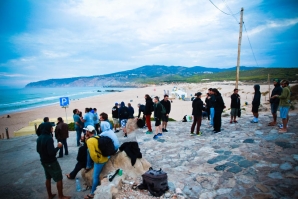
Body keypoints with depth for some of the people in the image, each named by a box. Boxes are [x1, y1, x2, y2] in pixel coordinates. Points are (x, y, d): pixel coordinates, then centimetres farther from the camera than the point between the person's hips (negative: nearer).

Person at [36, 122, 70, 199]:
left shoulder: (39, 138, 1)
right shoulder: (49, 138, -27)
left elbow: (38, 150, 12)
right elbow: (52, 152, -29)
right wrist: (58, 147, -15)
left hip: (44, 161, 9)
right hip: (51, 162, -9)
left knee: (48, 178, 21)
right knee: (59, 179, 4)